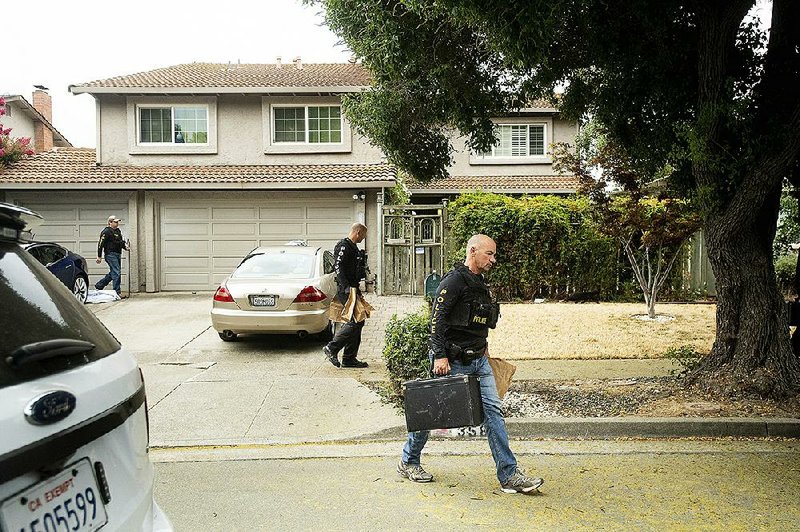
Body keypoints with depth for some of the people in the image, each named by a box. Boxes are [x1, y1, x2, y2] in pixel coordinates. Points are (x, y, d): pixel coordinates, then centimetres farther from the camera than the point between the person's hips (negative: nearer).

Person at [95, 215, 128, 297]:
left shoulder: (118, 231, 17)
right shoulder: (106, 231, -10)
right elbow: (100, 244, -11)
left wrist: (124, 245, 8)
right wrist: (99, 256, -12)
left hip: (118, 254, 9)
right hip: (110, 254, -9)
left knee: (113, 273, 17)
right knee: (116, 273, -11)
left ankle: (99, 285, 32)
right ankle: (117, 292, -7)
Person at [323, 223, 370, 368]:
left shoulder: (353, 247, 22)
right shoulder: (343, 246, -10)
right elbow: (338, 267, -21)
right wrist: (347, 287, -26)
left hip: (352, 289, 11)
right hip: (346, 290, -11)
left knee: (357, 321, 9)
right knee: (357, 320, -14)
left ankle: (349, 359, 12)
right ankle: (332, 348, -6)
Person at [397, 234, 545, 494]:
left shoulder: (480, 283, 14)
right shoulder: (454, 280, -15)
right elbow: (437, 318, -21)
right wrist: (440, 355, -24)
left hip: (479, 360, 8)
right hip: (452, 361, -8)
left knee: (493, 410, 0)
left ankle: (509, 475, 3)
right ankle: (408, 462, 25)